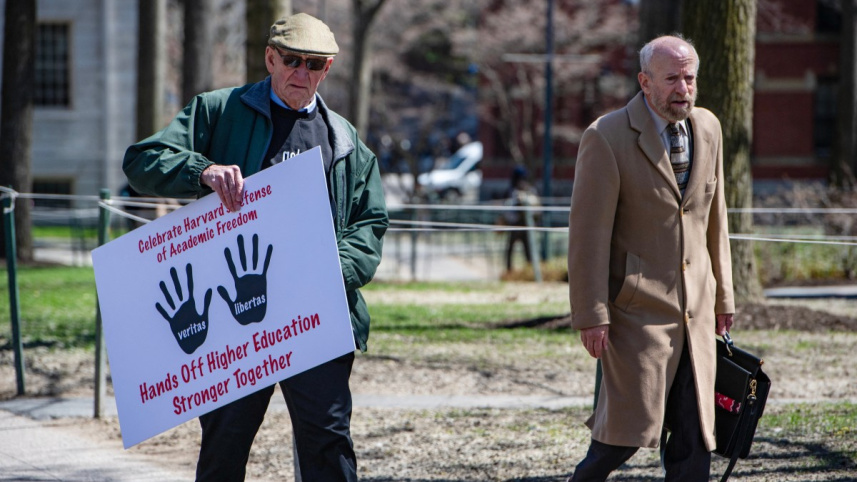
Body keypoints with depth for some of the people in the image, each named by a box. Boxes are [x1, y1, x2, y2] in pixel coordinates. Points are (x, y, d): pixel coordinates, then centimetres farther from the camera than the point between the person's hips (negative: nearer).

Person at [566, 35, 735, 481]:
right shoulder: (606, 138, -11)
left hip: (695, 307, 6)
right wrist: (591, 316, -15)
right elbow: (588, 233, -12)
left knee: (694, 432, 4)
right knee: (633, 423, -9)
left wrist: (722, 294, 19)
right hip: (637, 307, -6)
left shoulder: (707, 129, 9)